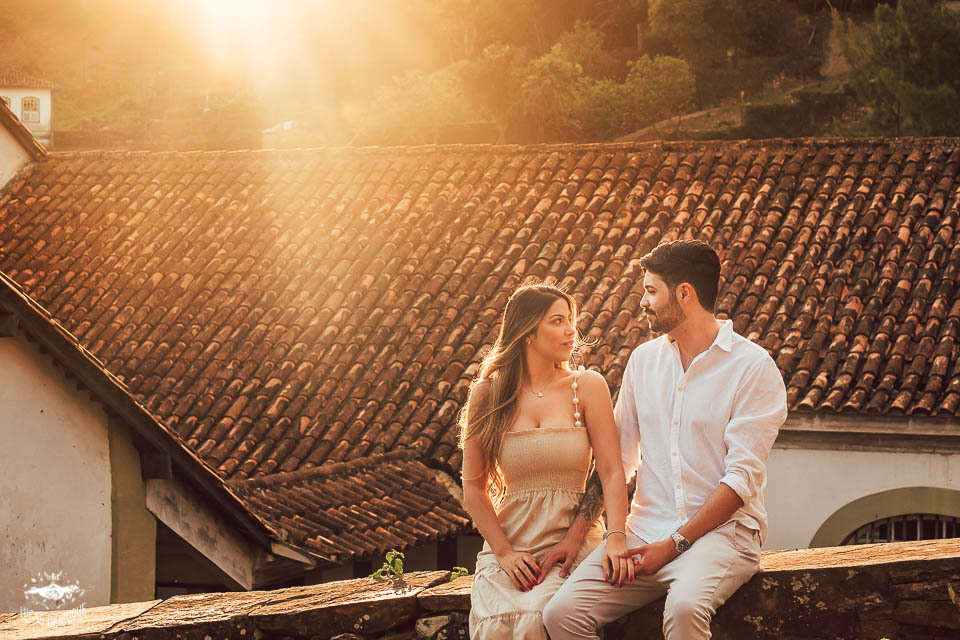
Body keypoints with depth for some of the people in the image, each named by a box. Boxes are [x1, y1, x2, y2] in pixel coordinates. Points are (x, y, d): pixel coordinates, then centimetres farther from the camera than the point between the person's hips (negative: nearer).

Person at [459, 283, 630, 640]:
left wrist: (616, 539, -20)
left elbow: (611, 471, -5)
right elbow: (474, 486, 6)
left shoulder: (587, 387, 3)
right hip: (509, 540, 1)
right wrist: (503, 552, -6)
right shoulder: (487, 394, 6)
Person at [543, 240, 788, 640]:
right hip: (645, 530, 5)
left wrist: (675, 543, -16)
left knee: (684, 607, -38)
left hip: (721, 531, -5)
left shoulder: (753, 367, -5)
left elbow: (742, 478, -11)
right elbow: (618, 457, 17)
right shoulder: (644, 359, 14)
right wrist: (579, 527, 3)